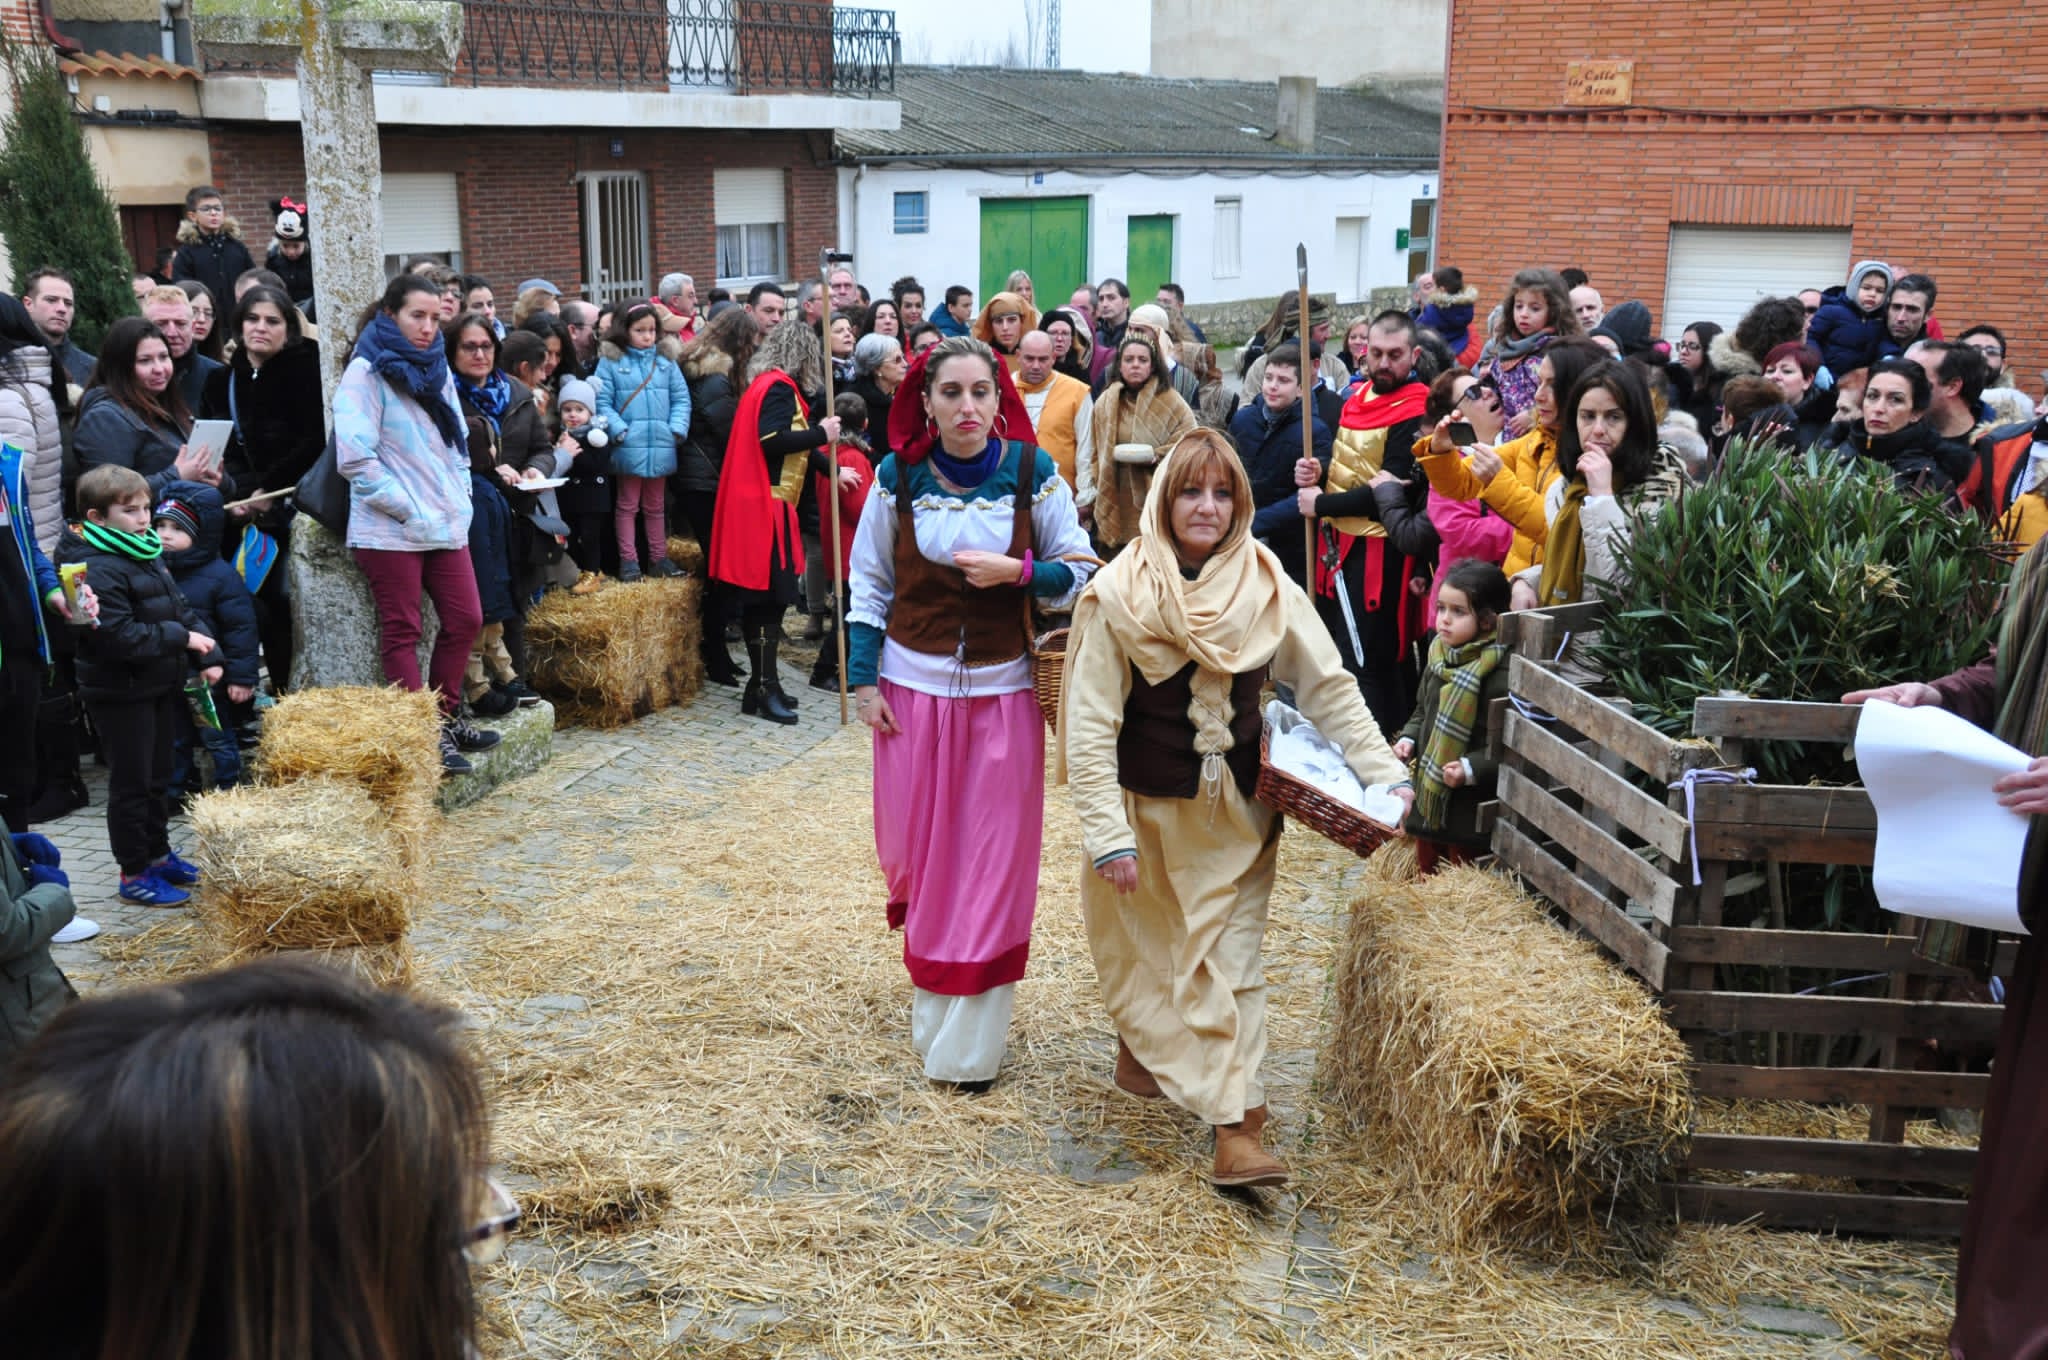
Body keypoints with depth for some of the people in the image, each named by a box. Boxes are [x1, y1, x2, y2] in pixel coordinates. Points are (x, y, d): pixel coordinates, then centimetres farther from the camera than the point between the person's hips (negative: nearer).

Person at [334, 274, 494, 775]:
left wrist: (460, 497, 7)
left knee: (465, 620, 8)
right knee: (402, 632, 0)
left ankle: (448, 719, 23)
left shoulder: (437, 368, 12)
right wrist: (408, 509, -15)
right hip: (392, 529, -7)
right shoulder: (366, 372, -9)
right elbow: (355, 458, -16)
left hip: (445, 523, 7)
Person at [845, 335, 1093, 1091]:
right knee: (916, 845, 7)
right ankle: (930, 993, 38)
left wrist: (1018, 571, -20)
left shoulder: (1033, 475, -6)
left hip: (1003, 690, -1)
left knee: (993, 859, 2)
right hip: (913, 687, 1)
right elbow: (869, 585, 4)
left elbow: (1079, 574, -1)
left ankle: (969, 1044, 13)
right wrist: (864, 680, -1)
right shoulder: (898, 478, -3)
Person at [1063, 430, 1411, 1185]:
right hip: (1146, 806, -1)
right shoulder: (1118, 593, -14)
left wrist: (1383, 772, -10)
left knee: (1230, 959, -1)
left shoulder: (1266, 586, -7)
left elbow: (1328, 687, -2)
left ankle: (1239, 1130, 0)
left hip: (1235, 811, 1)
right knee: (1141, 946, 17)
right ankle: (1140, 1047, 45)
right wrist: (1108, 833, -18)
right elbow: (1090, 724, -13)